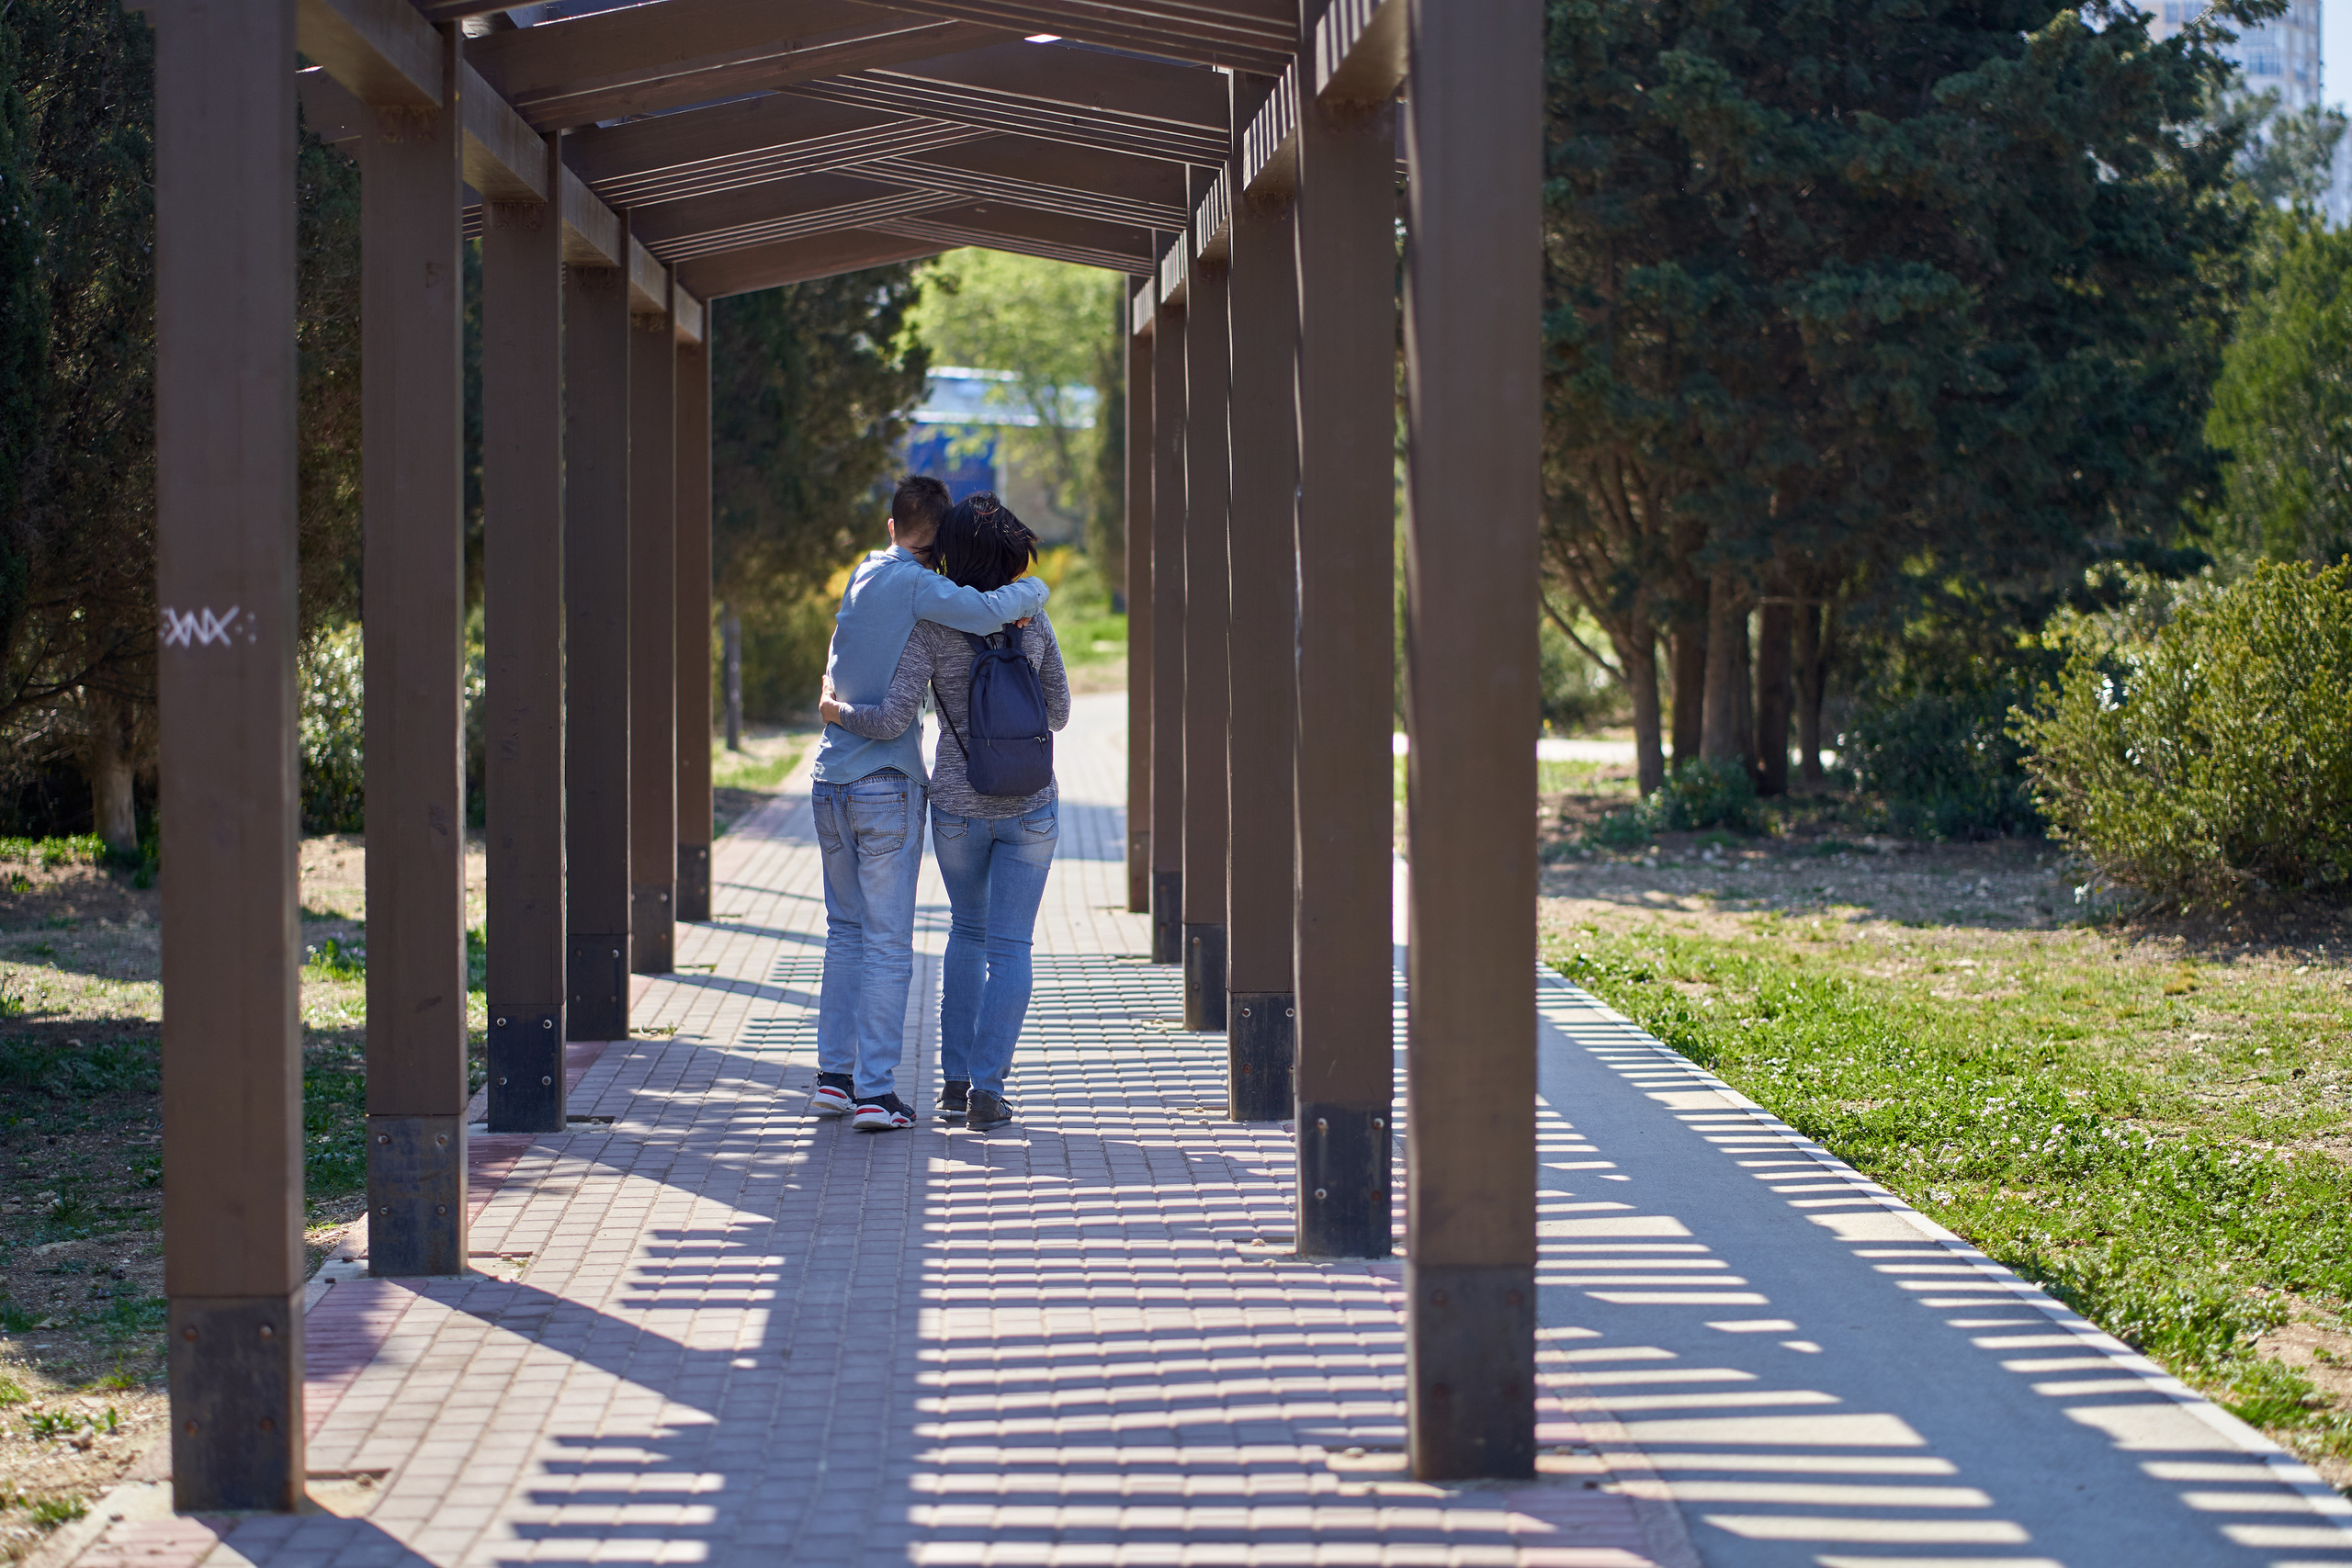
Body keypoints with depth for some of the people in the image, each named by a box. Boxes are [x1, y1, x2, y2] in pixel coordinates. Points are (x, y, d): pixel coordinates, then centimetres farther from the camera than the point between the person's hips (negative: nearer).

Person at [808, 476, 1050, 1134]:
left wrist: (998, 598, -2)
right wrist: (1030, 591, -6)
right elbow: (982, 612, -25)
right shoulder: (914, 585, -11)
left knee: (845, 930, 17)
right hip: (887, 783, -7)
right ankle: (875, 1091, -3)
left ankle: (834, 1075, 17)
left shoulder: (863, 575, 12)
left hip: (831, 780, 7)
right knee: (888, 941, -2)